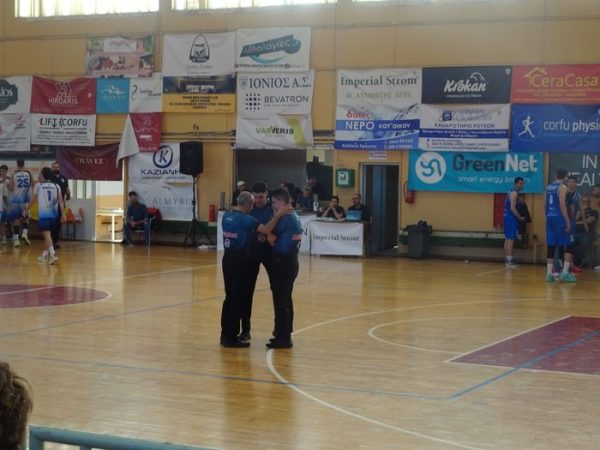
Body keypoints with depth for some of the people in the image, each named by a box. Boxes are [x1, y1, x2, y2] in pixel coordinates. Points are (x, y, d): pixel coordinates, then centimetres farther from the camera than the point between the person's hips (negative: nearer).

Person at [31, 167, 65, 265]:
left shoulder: (38, 185, 0)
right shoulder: (56, 186, 9)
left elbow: (34, 200, 9)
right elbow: (60, 201, 2)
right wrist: (63, 214, 2)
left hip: (43, 213, -5)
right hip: (53, 213, 5)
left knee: (47, 234, -10)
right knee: (47, 234, 19)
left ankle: (52, 254, -27)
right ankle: (45, 255, 27)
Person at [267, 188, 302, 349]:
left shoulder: (285, 218, -17)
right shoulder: (295, 216, 13)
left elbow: (271, 238, -11)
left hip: (283, 262, -10)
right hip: (290, 261, 10)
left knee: (280, 299, -6)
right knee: (285, 299, 16)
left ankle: (283, 337, -4)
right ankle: (284, 333, 23)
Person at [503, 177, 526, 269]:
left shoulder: (512, 192, 18)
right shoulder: (514, 193, -13)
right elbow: (513, 208, -21)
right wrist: (520, 218, -14)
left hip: (508, 217, 10)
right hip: (511, 218, -10)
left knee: (507, 239, 12)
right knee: (511, 239, -12)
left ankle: (507, 259, 16)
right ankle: (509, 260, -15)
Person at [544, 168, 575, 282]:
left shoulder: (548, 187, 13)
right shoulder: (562, 187, -8)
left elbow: (544, 205, 14)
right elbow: (562, 205, -17)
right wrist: (568, 221, -15)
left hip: (550, 218, 7)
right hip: (559, 218, -7)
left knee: (551, 246, 8)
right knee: (567, 246, 0)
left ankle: (549, 273, 5)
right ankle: (565, 273, -7)